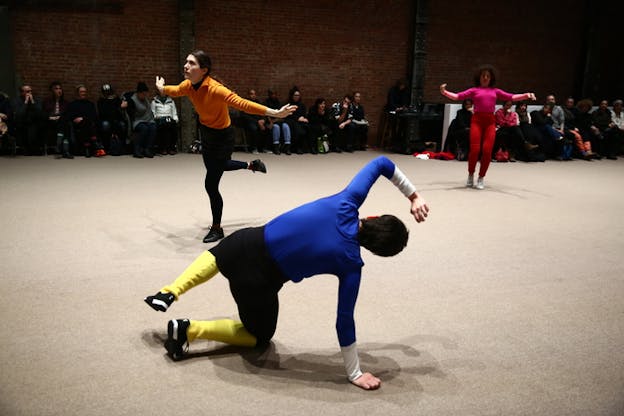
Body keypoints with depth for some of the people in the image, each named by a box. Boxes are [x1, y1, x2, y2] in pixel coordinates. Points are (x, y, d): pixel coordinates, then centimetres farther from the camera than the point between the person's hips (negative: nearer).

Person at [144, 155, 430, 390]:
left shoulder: (345, 204, -10)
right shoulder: (351, 264, -17)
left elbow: (382, 163, 2)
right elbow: (344, 319, -11)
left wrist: (413, 195, 7)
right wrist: (354, 374, -1)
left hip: (249, 242, 5)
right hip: (259, 281, -5)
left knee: (215, 255, 42)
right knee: (260, 336, 25)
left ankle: (170, 292, 24)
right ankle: (190, 329, 7)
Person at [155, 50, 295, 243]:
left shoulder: (215, 89, -33)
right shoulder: (188, 85, -11)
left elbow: (242, 103, -43)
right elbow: (175, 91, 14)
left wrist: (274, 113, -53)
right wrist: (162, 88, 33)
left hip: (222, 137, -8)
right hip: (206, 133, 8)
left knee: (211, 184, -6)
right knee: (214, 167, 32)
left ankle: (216, 229, 16)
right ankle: (252, 165, 57)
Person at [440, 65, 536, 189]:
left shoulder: (495, 91, 18)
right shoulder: (474, 90, 11)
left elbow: (512, 97, 15)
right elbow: (457, 96, 3)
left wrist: (527, 95, 2)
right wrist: (444, 92, -12)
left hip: (490, 121, 2)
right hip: (477, 120, -2)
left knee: (487, 151, -8)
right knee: (474, 150, -11)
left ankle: (481, 178, 9)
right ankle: (470, 175, 13)